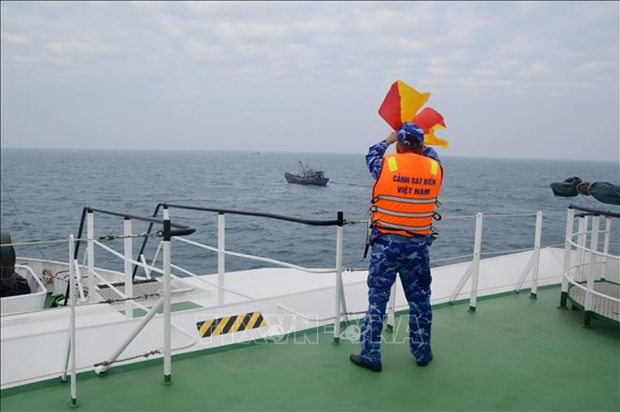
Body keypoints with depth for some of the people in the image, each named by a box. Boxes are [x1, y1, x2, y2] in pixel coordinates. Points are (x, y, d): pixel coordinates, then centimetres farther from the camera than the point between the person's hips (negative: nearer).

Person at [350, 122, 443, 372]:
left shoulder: (387, 165, -8)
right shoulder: (435, 169, -2)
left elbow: (371, 155, 14)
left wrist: (389, 139, 29)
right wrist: (420, 144, 36)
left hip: (386, 242, -2)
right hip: (418, 245, 3)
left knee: (377, 298, 5)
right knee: (419, 300, 15)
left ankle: (370, 354, 10)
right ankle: (422, 352, 28)